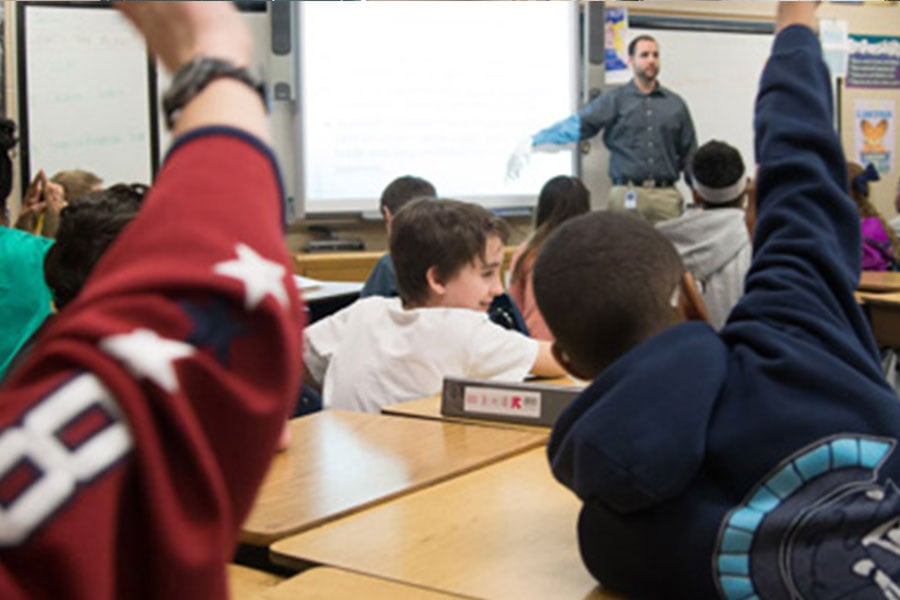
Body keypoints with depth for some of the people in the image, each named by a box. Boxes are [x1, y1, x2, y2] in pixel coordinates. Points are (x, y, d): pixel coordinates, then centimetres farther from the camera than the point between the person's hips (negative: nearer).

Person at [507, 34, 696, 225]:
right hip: (627, 195, -1)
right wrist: (533, 142, -18)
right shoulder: (614, 100, 6)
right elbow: (578, 124, -5)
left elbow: (688, 154, 15)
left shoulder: (675, 104, 12)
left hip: (666, 195, 2)